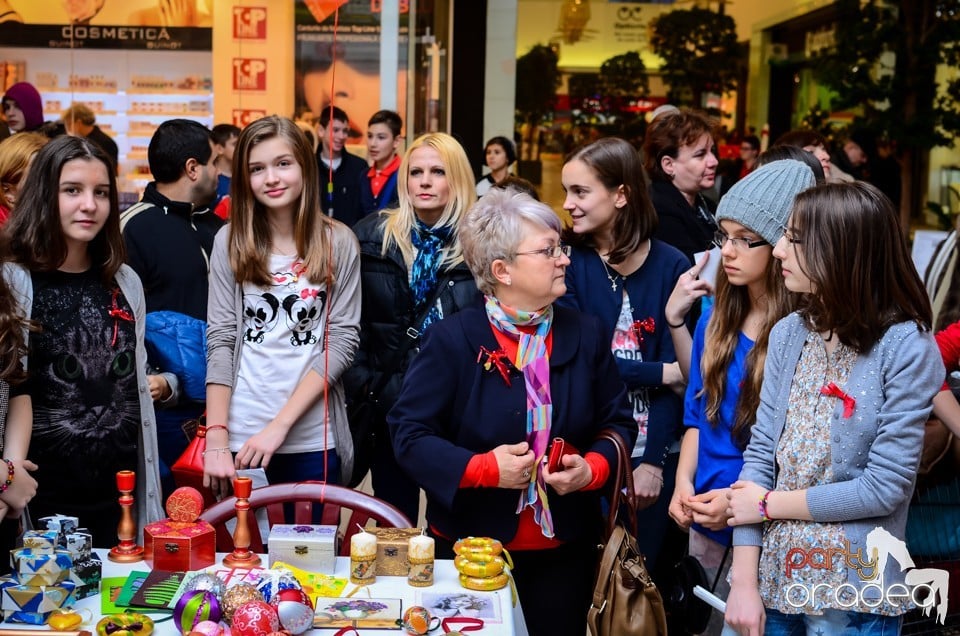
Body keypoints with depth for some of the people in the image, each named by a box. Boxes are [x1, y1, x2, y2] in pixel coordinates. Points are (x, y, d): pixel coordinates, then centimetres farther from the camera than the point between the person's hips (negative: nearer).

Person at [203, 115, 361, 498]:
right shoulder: (230, 241, 2)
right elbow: (220, 340, -1)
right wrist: (216, 439, -9)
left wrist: (280, 424, -12)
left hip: (314, 440, 0)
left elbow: (342, 340, -4)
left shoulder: (338, 242, -1)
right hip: (241, 439, 1)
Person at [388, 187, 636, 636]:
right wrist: (483, 468, -23)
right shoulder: (452, 339, -10)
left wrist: (592, 468, -13)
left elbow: (618, 421, 7)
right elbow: (410, 434, -11)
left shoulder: (585, 334, 1)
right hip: (473, 543, -3)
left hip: (565, 548, 3)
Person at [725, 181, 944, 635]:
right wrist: (744, 581, -8)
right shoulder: (788, 333, 0)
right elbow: (760, 452, -2)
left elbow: (884, 488, -16)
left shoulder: (906, 347, -14)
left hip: (853, 595, -4)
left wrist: (768, 504, -9)